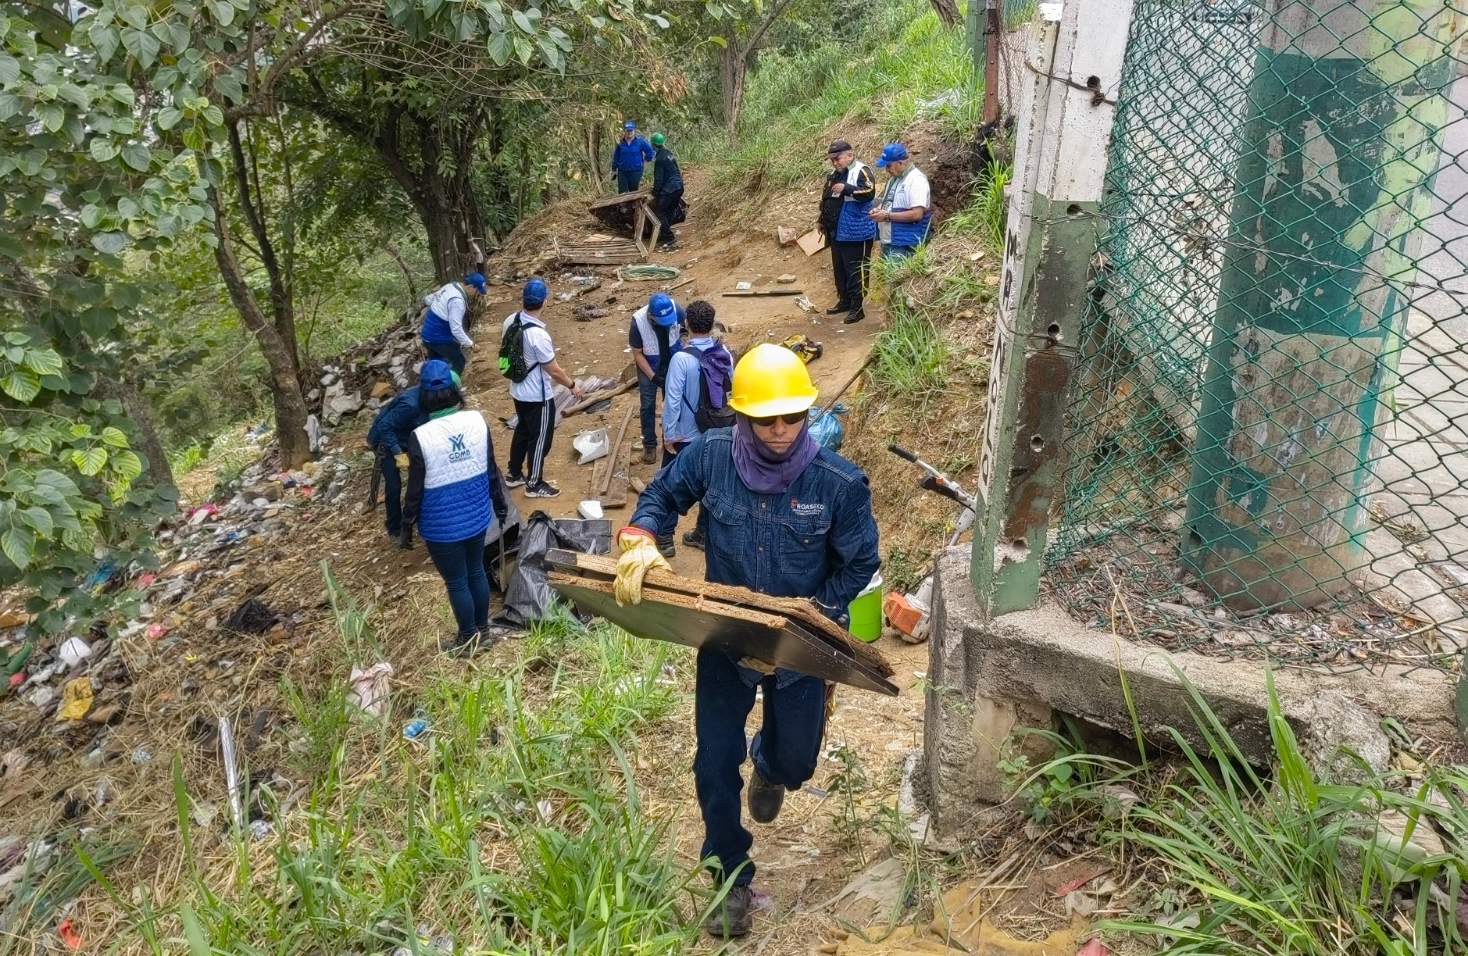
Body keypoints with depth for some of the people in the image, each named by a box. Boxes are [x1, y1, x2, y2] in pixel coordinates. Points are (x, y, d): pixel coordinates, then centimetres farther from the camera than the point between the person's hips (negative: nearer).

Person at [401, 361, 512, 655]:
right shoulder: (477, 421, -11)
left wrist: (407, 520, 5)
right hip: (476, 515, 4)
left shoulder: (421, 436, -23)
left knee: (456, 582, 14)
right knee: (476, 571, 23)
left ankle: (469, 639, 30)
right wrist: (500, 505, 15)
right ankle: (483, 630, 39)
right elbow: (491, 470, 0)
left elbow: (416, 488, -13)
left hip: (442, 525, -4)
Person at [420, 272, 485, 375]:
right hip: (439, 338, -9)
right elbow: (456, 328, -28)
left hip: (427, 334, 9)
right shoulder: (457, 300, -26)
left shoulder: (450, 286, 3)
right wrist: (469, 343, -17)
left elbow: (429, 300, 18)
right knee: (459, 361, 8)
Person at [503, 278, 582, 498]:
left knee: (522, 432, 25)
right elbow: (554, 371, -22)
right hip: (538, 396, -8)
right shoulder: (539, 335, -30)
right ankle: (535, 485, 23)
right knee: (540, 439, 9)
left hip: (518, 391, 8)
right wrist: (572, 385, -4)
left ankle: (514, 475, 39)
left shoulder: (511, 321, -6)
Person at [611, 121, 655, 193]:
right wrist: (614, 170, 9)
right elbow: (616, 157, 7)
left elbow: (650, 151, 3)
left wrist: (645, 162, 0)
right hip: (622, 172, 1)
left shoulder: (640, 141, -5)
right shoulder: (620, 143, 1)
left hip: (636, 171, -1)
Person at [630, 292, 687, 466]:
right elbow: (637, 354, -18)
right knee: (648, 405, 4)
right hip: (648, 365, -2)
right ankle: (649, 444, 19)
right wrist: (652, 376, -22)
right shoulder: (638, 322, -32)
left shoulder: (676, 309, -29)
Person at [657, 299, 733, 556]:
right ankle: (703, 534, 30)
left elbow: (672, 400, -21)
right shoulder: (725, 354, -6)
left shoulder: (682, 359, -23)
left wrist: (669, 434, -11)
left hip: (684, 436, -5)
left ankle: (664, 539, 16)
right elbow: (732, 392, 4)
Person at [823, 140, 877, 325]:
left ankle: (857, 307, -4)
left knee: (855, 270, -7)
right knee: (839, 269, 15)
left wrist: (846, 188, -31)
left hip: (855, 233, -9)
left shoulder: (861, 171, -12)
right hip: (837, 232, 9)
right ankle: (844, 301, 28)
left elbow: (869, 193, -26)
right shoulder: (834, 174, 16)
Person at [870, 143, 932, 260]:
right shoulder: (894, 179, 16)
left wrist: (887, 215, -19)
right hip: (887, 242, 10)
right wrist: (879, 209, 5)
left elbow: (917, 214, -23)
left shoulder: (916, 180, -14)